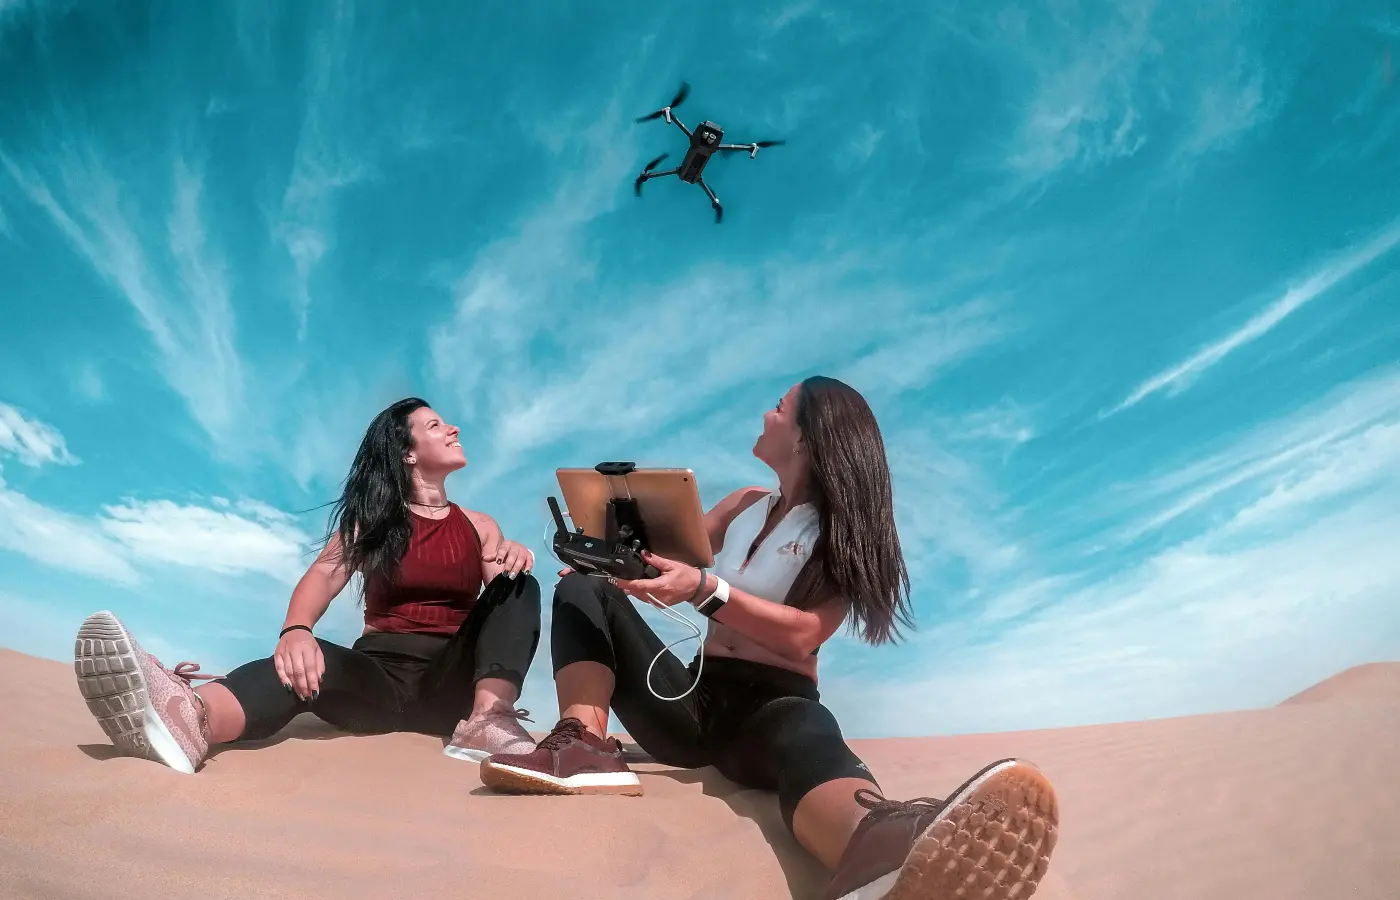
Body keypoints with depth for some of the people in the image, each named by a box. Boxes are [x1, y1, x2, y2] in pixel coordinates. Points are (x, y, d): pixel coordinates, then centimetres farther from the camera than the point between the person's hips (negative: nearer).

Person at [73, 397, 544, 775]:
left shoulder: (479, 526, 17)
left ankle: (489, 717, -46)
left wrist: (511, 557, -19)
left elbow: (507, 592, 6)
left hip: (454, 680, 2)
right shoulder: (371, 518, 12)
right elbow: (324, 575, -5)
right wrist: (295, 630, -29)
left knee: (519, 585, -22)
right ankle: (190, 718, -66)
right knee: (308, 663, -34)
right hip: (381, 673, -1)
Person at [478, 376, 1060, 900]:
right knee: (583, 590, -10)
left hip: (775, 702, -5)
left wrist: (704, 590, -29)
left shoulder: (844, 532, -1)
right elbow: (668, 553, 14)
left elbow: (802, 636, -16)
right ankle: (586, 743, -38)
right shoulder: (744, 506, 18)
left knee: (810, 742, -40)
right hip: (693, 694, 5)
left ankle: (883, 850, -76)